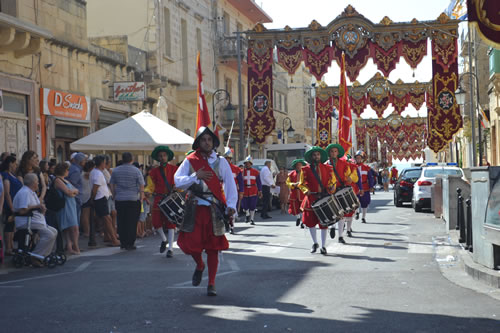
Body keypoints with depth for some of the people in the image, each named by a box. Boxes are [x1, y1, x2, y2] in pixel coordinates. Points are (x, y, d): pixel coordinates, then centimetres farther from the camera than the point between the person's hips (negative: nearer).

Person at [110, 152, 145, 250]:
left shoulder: (115, 170, 6)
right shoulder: (136, 171, -4)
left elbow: (112, 186, 11)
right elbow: (141, 186, -5)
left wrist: (115, 196, 20)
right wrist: (141, 198, 3)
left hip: (119, 200, 3)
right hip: (133, 199, -3)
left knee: (121, 222, 9)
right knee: (132, 223, 1)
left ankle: (123, 243, 13)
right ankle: (130, 244, 1)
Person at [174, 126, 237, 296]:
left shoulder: (220, 161, 5)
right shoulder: (190, 161, 5)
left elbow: (230, 184, -1)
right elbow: (178, 181, -4)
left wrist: (231, 205, -14)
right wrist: (196, 176, -20)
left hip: (215, 209, 0)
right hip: (195, 207, 0)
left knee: (213, 247, 1)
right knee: (191, 243, -3)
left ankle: (211, 284, 10)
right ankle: (199, 265, 32)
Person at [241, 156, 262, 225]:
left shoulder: (256, 172, 4)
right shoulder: (242, 172, 2)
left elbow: (259, 182, 6)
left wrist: (260, 191, 2)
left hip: (253, 192, 0)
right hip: (245, 191, 0)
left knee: (252, 206, 0)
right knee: (244, 206, 1)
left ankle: (251, 219, 13)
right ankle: (247, 215, 31)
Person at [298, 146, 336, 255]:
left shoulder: (327, 168, 7)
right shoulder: (306, 169, 2)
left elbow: (332, 181, 11)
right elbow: (301, 183, 4)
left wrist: (331, 190, -9)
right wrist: (306, 190, -14)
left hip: (325, 199, 0)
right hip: (311, 199, 0)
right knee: (310, 221, 2)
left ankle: (323, 246, 10)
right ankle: (315, 243, 24)